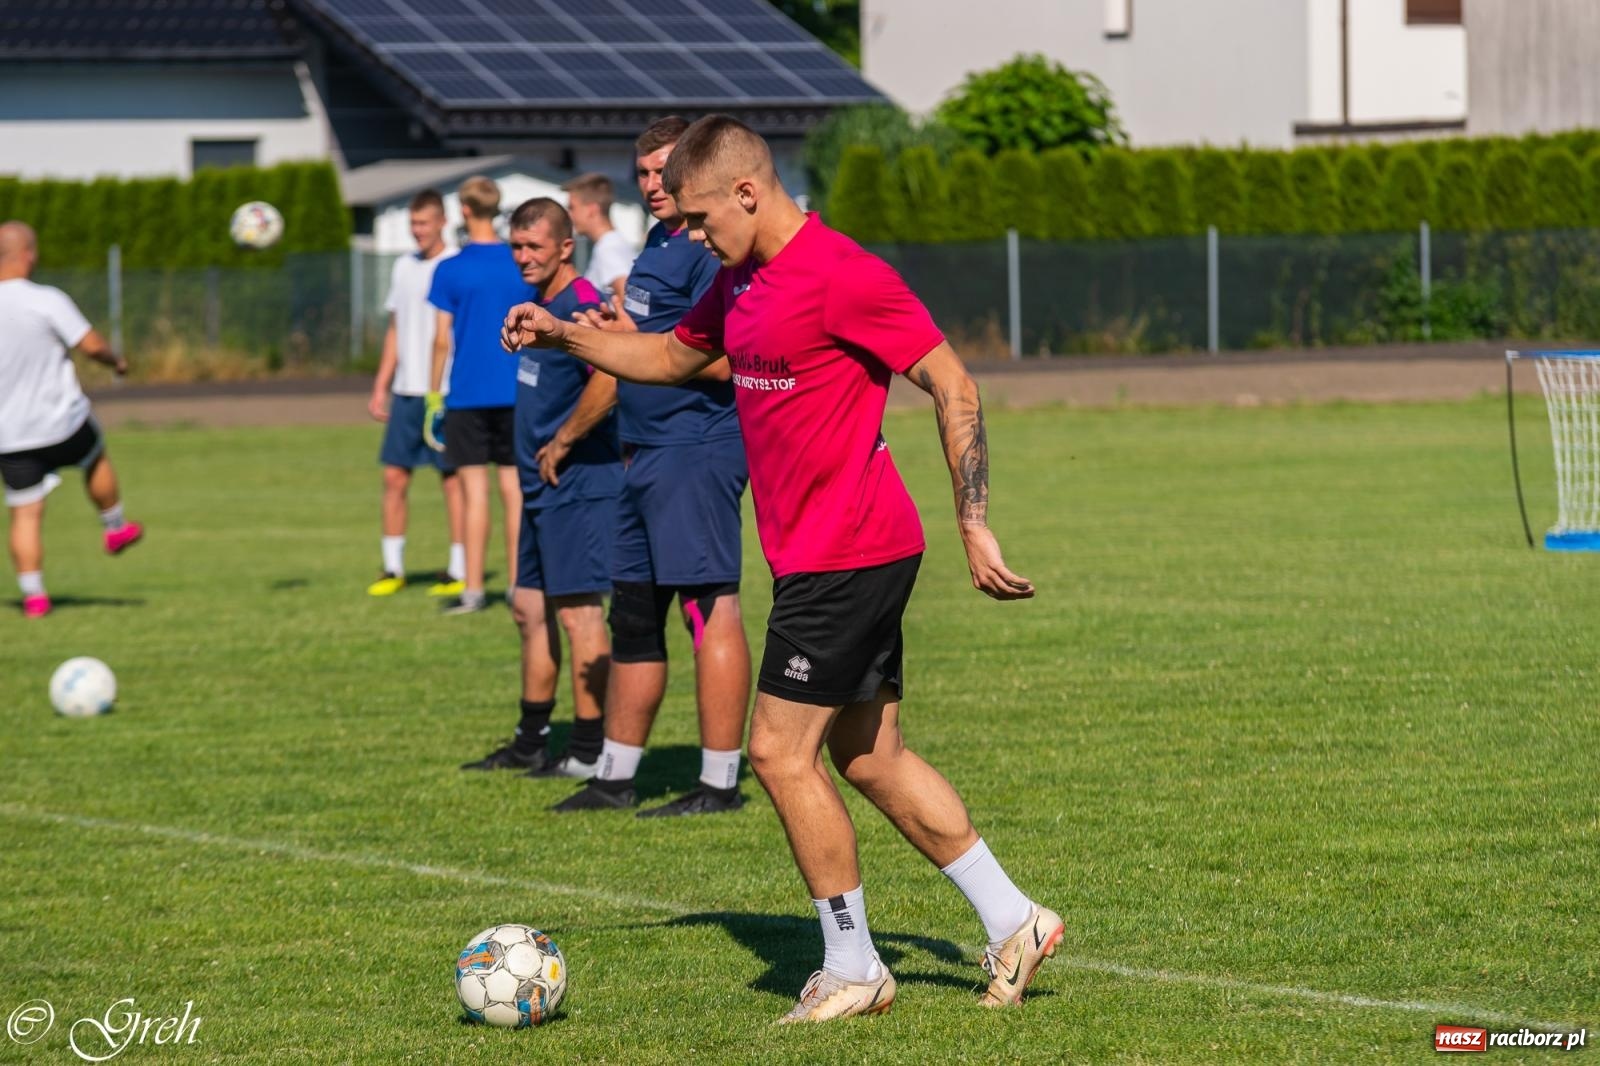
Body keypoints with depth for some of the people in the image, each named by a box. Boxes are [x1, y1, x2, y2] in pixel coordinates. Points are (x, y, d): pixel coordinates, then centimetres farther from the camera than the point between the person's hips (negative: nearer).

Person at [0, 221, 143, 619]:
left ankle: (33, 596, 4)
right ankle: (116, 529, 43)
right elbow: (92, 345, -15)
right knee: (95, 459, 29)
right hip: (61, 422, -2)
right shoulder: (47, 302, -17)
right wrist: (117, 361, 6)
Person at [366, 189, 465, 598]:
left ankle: (460, 571, 4)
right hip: (406, 391, 6)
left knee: (452, 478, -1)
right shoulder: (404, 268, 14)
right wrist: (380, 387, 15)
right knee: (394, 476, 3)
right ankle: (393, 568, 10)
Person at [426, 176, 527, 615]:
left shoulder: (450, 270, -6)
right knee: (514, 487, 7)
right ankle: (517, 584, 8)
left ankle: (473, 589, -2)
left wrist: (433, 394, 4)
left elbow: (442, 339, -5)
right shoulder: (522, 265, 3)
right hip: (516, 393, 3)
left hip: (467, 394, -3)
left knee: (474, 490, -2)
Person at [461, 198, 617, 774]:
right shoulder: (540, 303, 14)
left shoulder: (580, 306, -17)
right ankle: (531, 742, 25)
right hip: (543, 486, 11)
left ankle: (590, 751, -2)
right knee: (531, 608, 16)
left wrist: (561, 445, -22)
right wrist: (540, 453, 16)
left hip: (577, 484, -11)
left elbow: (608, 380, -33)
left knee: (578, 613, -7)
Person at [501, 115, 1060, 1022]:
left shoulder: (841, 275, -18)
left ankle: (853, 970, 3)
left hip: (847, 555, -9)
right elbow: (669, 358, 28)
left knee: (780, 750, -6)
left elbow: (955, 388, -17)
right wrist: (563, 336, 13)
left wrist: (975, 529, -19)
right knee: (870, 756, 12)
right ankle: (1014, 922, 17)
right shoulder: (742, 283, 11)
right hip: (819, 554, 9)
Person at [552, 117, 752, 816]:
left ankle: (720, 783, -7)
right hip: (649, 455, 11)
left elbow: (719, 361, -21)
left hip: (696, 453, -11)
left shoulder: (711, 252, -13)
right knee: (633, 618, 14)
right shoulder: (657, 245, 18)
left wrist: (630, 338, -16)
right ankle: (614, 777, 22)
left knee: (710, 609, -9)